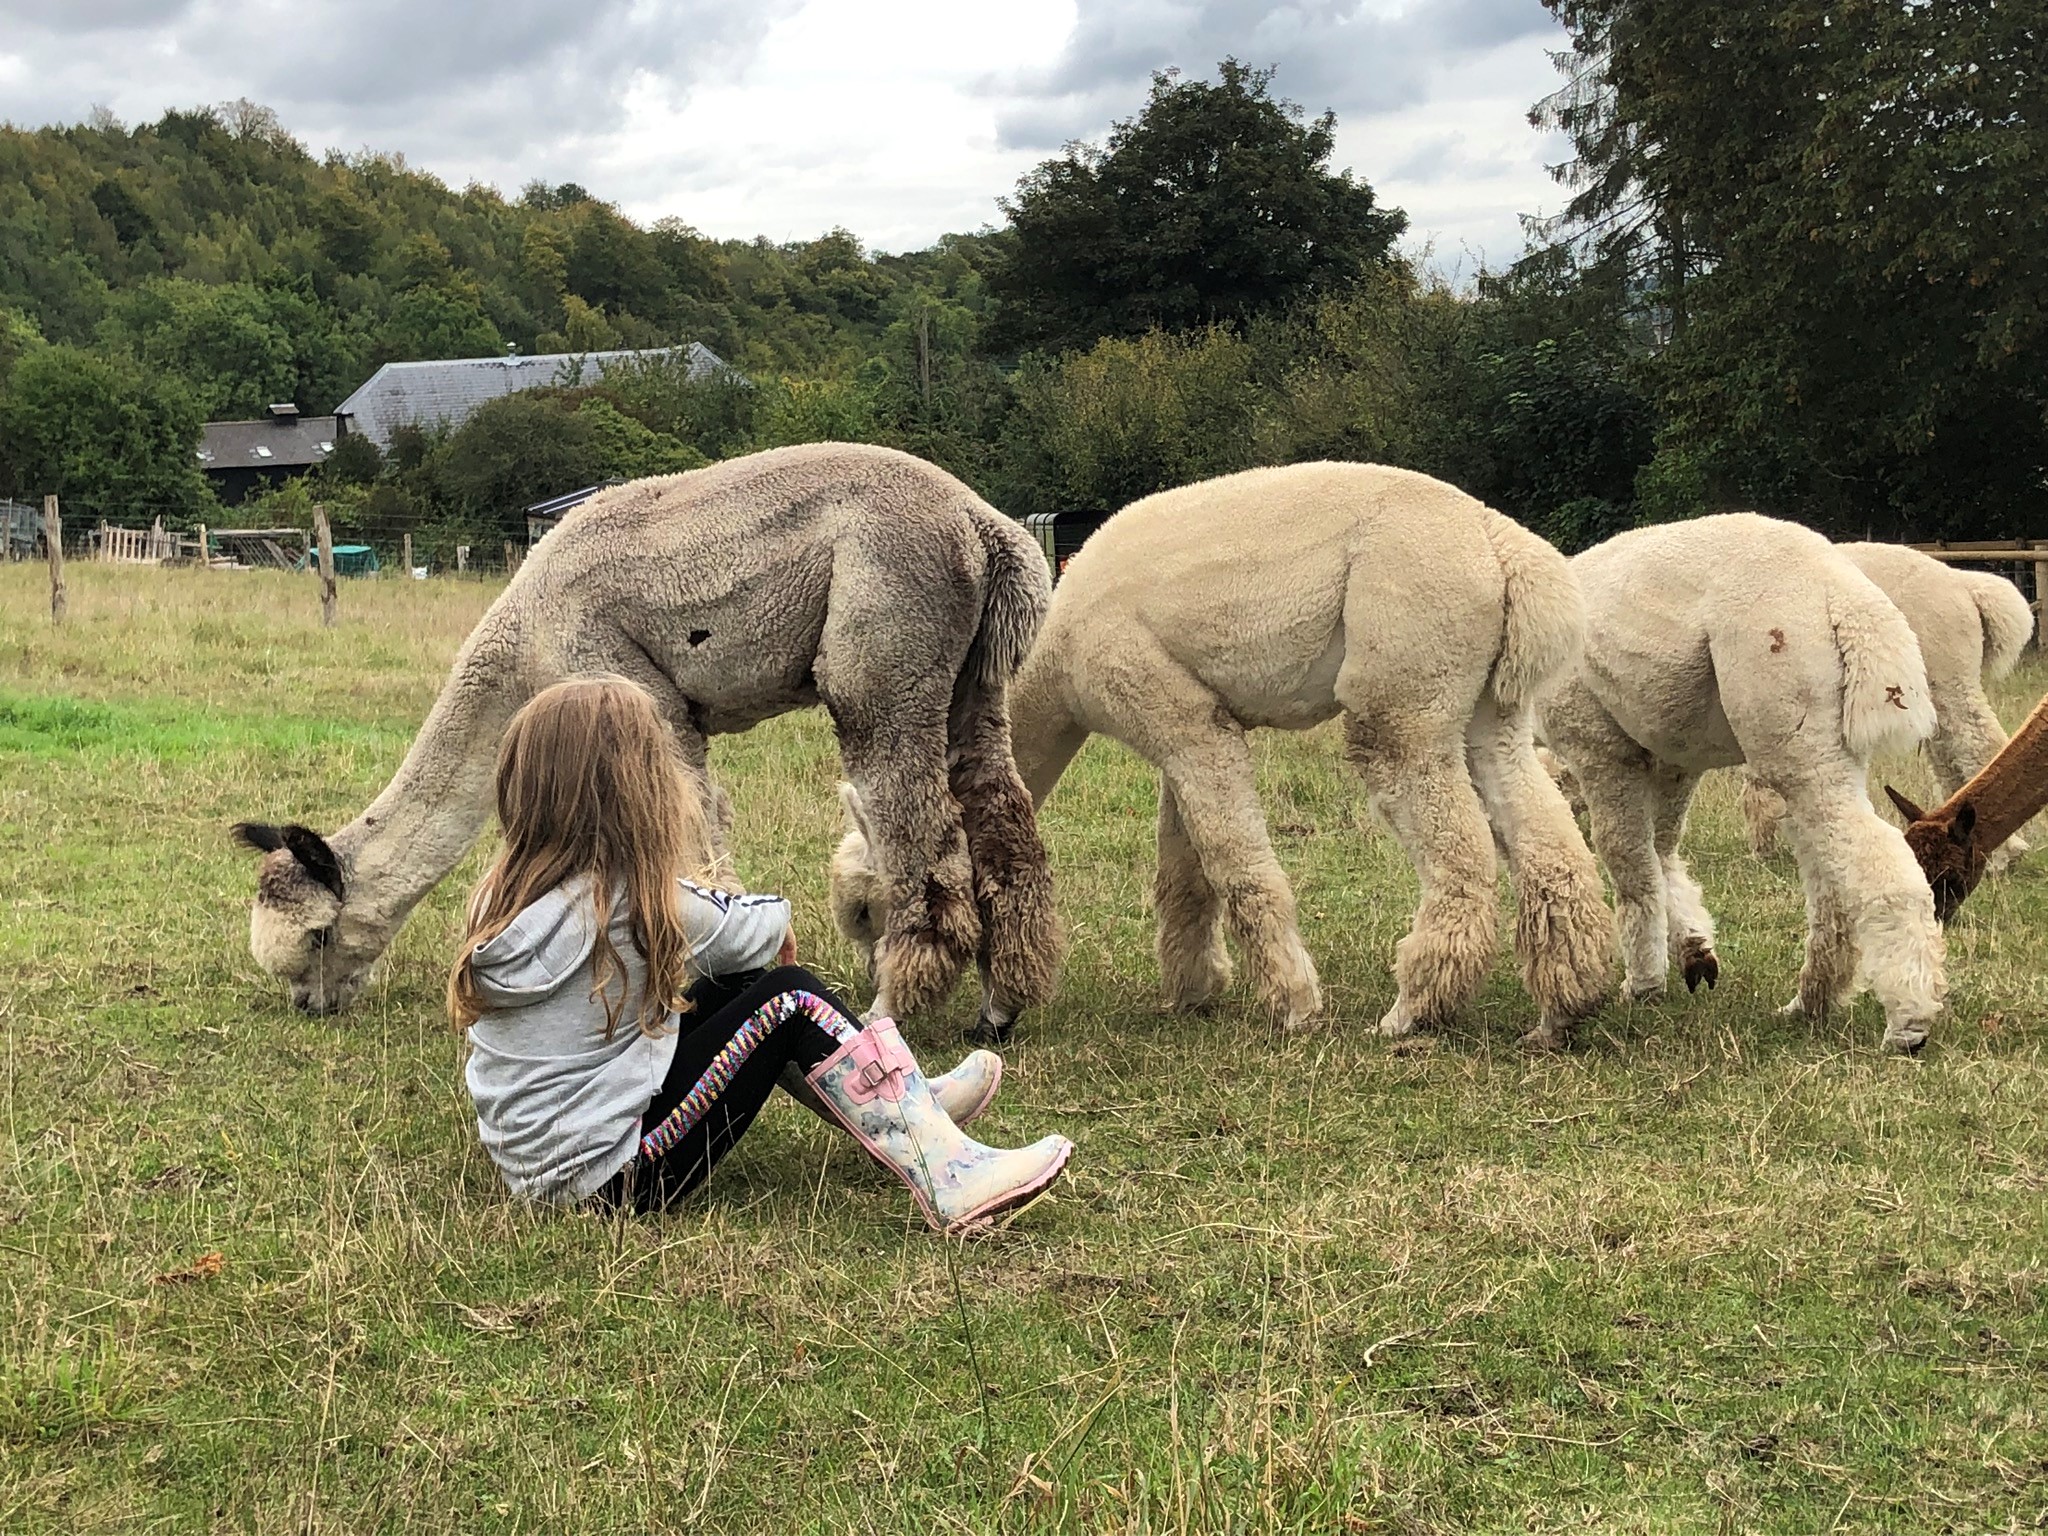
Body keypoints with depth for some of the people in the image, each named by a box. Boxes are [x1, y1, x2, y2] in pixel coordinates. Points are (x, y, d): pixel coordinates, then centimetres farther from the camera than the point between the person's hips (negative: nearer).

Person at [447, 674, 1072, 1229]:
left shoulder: (502, 892, 0)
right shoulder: (637, 904, -21)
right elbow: (743, 931, 0)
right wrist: (774, 915, 21)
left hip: (535, 1161, 8)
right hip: (614, 1173, -8)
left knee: (745, 978, 16)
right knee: (787, 997, -6)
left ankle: (910, 1103, 25)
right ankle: (949, 1180, -6)